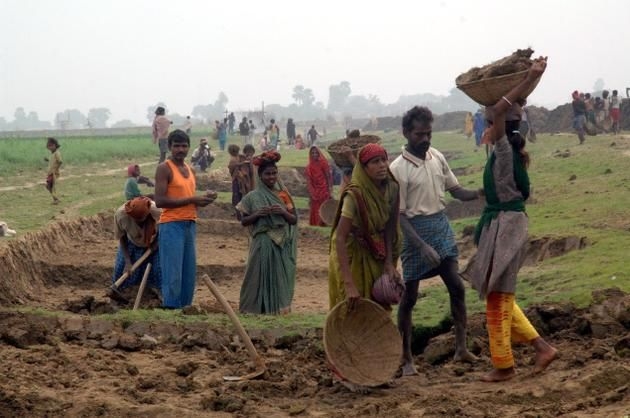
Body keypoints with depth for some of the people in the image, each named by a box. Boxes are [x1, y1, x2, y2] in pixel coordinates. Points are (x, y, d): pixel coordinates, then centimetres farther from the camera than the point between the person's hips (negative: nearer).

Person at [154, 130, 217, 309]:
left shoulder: (190, 170, 17)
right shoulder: (165, 168, -7)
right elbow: (160, 200, -17)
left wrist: (204, 199, 4)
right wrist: (192, 200, -17)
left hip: (190, 225, 8)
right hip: (171, 225, -8)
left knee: (189, 274, 9)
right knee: (173, 275, -7)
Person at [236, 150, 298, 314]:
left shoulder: (283, 194, 9)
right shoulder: (253, 196, 2)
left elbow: (294, 219, 8)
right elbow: (244, 221, 3)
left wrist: (283, 212, -11)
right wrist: (257, 214, -13)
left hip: (282, 245, 3)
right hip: (262, 244, -2)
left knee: (280, 277, 1)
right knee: (261, 276, -4)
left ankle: (278, 306, 9)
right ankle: (257, 307, 3)